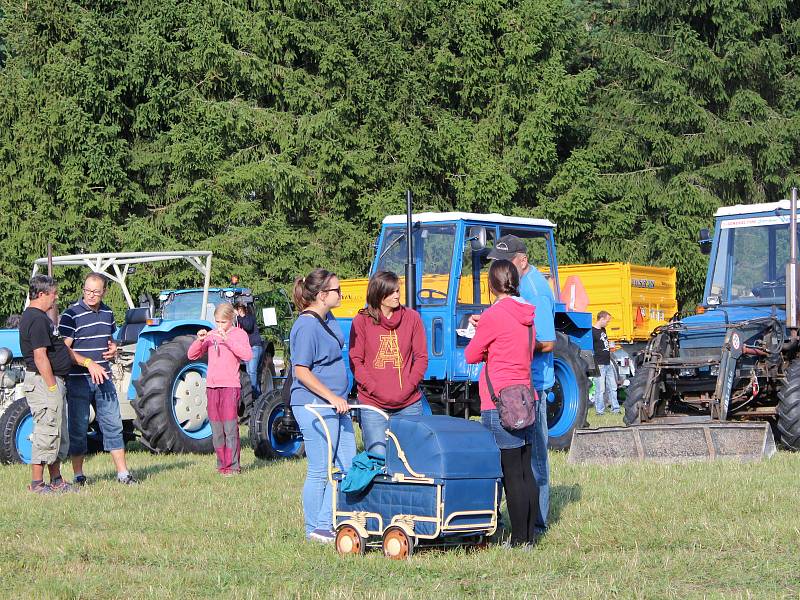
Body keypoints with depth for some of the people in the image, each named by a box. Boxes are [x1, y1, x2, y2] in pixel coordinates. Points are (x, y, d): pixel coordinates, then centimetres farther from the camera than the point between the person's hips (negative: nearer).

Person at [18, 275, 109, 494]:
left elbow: (62, 349, 21)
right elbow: (40, 357, -22)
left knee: (59, 435, 15)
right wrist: (52, 387, -21)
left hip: (52, 383, 11)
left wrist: (88, 363, 17)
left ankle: (56, 481, 22)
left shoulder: (41, 318, 18)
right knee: (47, 433, -7)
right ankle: (37, 484, -2)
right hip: (44, 382, -11)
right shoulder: (37, 319, -17)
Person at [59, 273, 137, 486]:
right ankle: (78, 475, 11)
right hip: (78, 379, -5)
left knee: (113, 424, 6)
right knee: (78, 428, 2)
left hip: (104, 378, 5)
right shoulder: (71, 315, -10)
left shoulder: (107, 313, 11)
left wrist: (113, 348, 5)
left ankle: (123, 473, 11)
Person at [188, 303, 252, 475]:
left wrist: (227, 339, -21)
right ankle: (222, 464, 15)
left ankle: (232, 466, -6)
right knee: (216, 430, 8)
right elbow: (192, 355, 12)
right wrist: (199, 340, -6)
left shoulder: (239, 334, 0)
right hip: (212, 386, 5)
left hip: (230, 386, -5)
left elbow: (247, 355, -17)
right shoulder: (211, 335, 14)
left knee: (230, 427, -8)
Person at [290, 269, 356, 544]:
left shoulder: (328, 319, 11)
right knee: (320, 470, -1)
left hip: (336, 404, 10)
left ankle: (329, 522, 18)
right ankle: (315, 530, 10)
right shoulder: (306, 326, -17)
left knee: (347, 465, 11)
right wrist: (332, 397, -20)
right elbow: (302, 372, -20)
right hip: (314, 406, -10)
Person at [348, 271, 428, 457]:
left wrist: (408, 387, -6)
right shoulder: (362, 321, 1)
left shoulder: (412, 318, 6)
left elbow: (421, 357, 7)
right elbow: (355, 361, 0)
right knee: (378, 456, -7)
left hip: (409, 405, 2)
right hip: (373, 406, -2)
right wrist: (375, 389, -10)